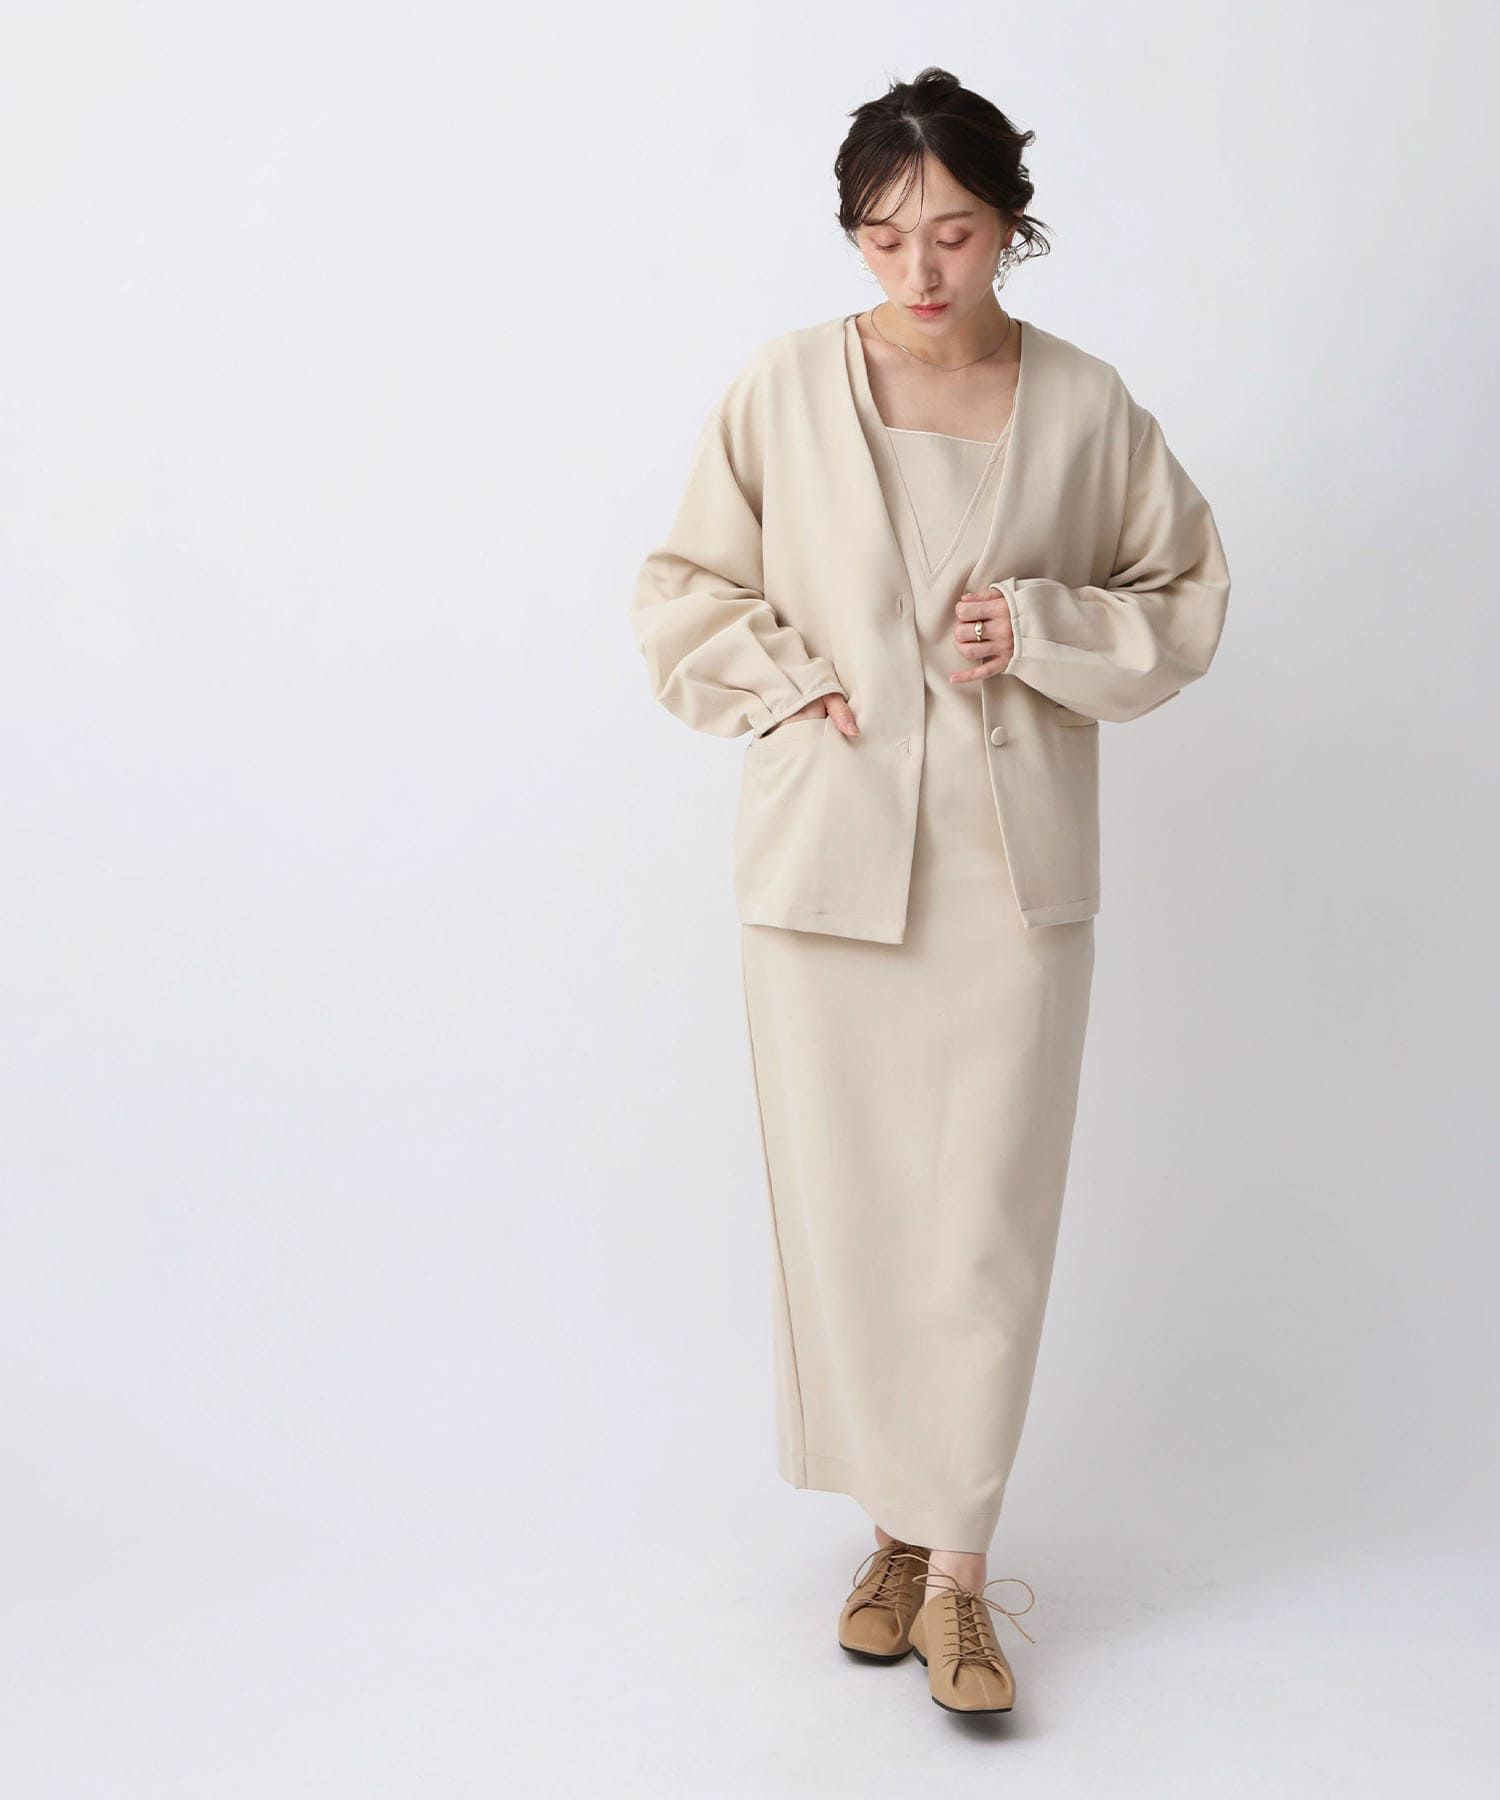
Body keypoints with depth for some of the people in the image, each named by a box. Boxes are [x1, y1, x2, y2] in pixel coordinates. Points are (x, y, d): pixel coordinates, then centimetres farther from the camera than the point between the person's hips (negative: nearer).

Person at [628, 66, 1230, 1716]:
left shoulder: (1086, 406, 0)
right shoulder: (785, 391, -1)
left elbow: (1184, 600, 9)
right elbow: (682, 595, 7)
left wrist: (1044, 629, -8)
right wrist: (796, 684, -8)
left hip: (1012, 866, 0)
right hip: (826, 857, 0)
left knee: (989, 1219, 1)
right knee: (847, 1208, 6)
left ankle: (958, 1570, 15)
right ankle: (896, 1528, 26)